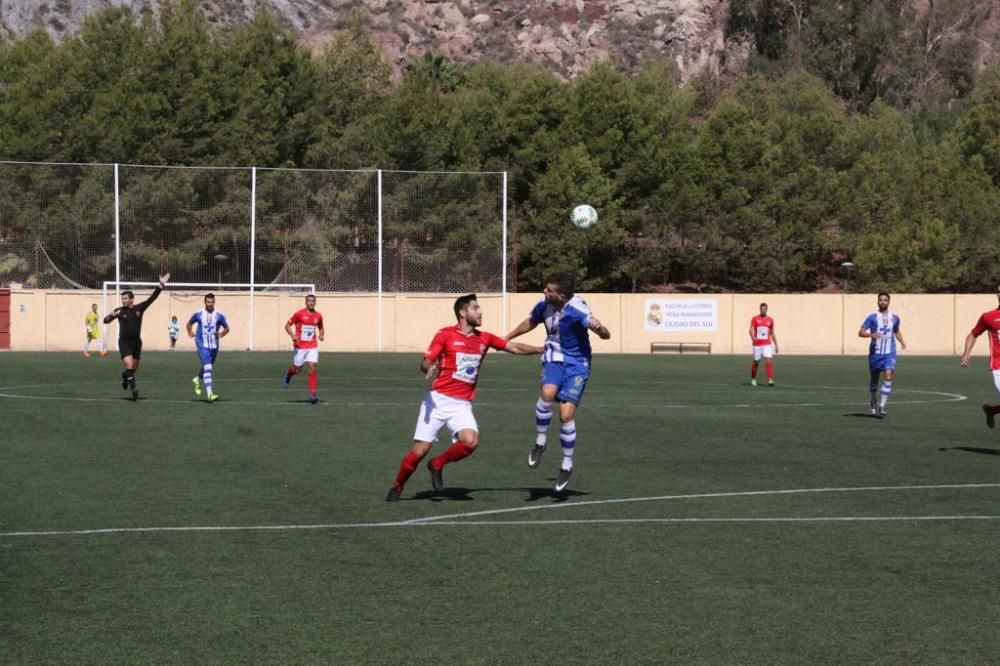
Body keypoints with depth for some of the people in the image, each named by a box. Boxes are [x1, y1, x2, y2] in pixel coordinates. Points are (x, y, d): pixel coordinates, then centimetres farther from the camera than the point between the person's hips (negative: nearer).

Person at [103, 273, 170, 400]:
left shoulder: (139, 308, -1)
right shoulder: (119, 311, -2)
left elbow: (152, 298, -7)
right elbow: (106, 321, 2)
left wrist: (161, 285, -15)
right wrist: (112, 315, -20)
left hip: (136, 342, 3)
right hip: (124, 342, -3)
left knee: (134, 368, 12)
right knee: (129, 365, -19)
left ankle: (125, 375, 45)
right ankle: (133, 389, -16)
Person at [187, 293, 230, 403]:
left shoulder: (219, 315, 0)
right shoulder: (198, 314, -1)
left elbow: (227, 328, 8)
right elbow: (189, 323, 15)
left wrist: (222, 333, -11)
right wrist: (190, 332, -2)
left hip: (214, 346, 3)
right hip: (202, 345, -3)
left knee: (207, 366, 20)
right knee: (208, 367, -18)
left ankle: (198, 379, 53)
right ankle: (209, 393, -23)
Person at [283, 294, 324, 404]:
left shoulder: (318, 316, 4)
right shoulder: (299, 314, -7)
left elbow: (320, 328, 22)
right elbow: (287, 325, -2)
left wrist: (321, 335, 0)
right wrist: (292, 335, -18)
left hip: (312, 347, 2)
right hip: (300, 346, -2)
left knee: (312, 368, -12)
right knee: (297, 370, 5)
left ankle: (312, 394, -11)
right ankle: (289, 374, 43)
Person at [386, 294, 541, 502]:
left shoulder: (485, 339, 9)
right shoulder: (445, 334, -4)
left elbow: (514, 348, 17)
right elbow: (425, 363, -8)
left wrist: (543, 349, 15)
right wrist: (429, 368, -30)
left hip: (462, 405, 3)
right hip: (438, 399, -3)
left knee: (471, 441, -24)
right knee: (420, 450, -6)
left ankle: (437, 465, 2)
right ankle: (397, 487, 18)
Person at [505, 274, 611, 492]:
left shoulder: (577, 310, -24)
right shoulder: (543, 305, -7)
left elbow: (606, 335, -29)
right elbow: (529, 323, 17)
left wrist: (599, 328, -54)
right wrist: (504, 339, 28)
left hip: (576, 364, -3)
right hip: (554, 358, 3)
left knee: (566, 415, -14)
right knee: (547, 393, -29)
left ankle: (567, 465, 8)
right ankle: (540, 442, -7)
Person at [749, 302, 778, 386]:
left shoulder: (770, 320, 7)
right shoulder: (755, 319, 0)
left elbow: (772, 333, 15)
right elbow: (751, 330, -12)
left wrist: (776, 345, 13)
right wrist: (753, 337, -34)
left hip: (767, 344, 1)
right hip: (757, 344, -1)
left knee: (768, 361, -15)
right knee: (756, 362, 8)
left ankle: (770, 380, -22)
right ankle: (753, 379, 28)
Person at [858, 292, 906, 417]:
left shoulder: (894, 318, 8)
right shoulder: (872, 317, -3)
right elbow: (860, 332, -8)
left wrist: (901, 341, 10)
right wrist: (871, 334, -27)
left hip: (889, 353, 1)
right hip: (875, 352, -1)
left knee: (888, 377, -18)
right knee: (874, 379, 12)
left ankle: (882, 406, -17)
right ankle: (874, 402, 38)